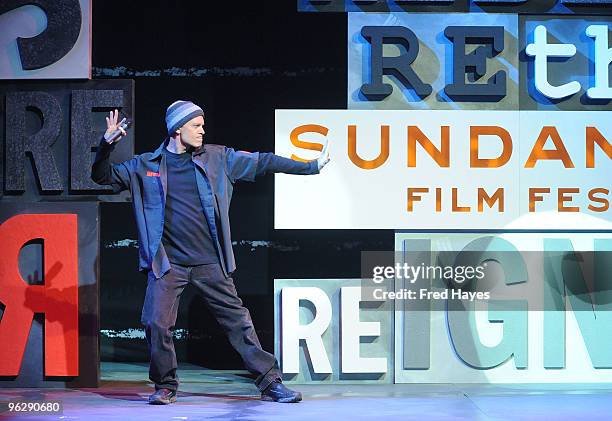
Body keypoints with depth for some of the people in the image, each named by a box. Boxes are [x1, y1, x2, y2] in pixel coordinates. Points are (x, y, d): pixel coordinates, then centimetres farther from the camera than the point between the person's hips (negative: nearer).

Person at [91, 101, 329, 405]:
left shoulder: (217, 158, 6)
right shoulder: (145, 166, 5)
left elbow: (262, 162, 8)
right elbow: (103, 176, 8)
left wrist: (311, 166, 8)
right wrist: (106, 144, -10)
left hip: (209, 263, 1)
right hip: (167, 263, -1)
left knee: (238, 320, 1)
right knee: (156, 324, -9)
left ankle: (270, 382, 7)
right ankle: (165, 387, 12)